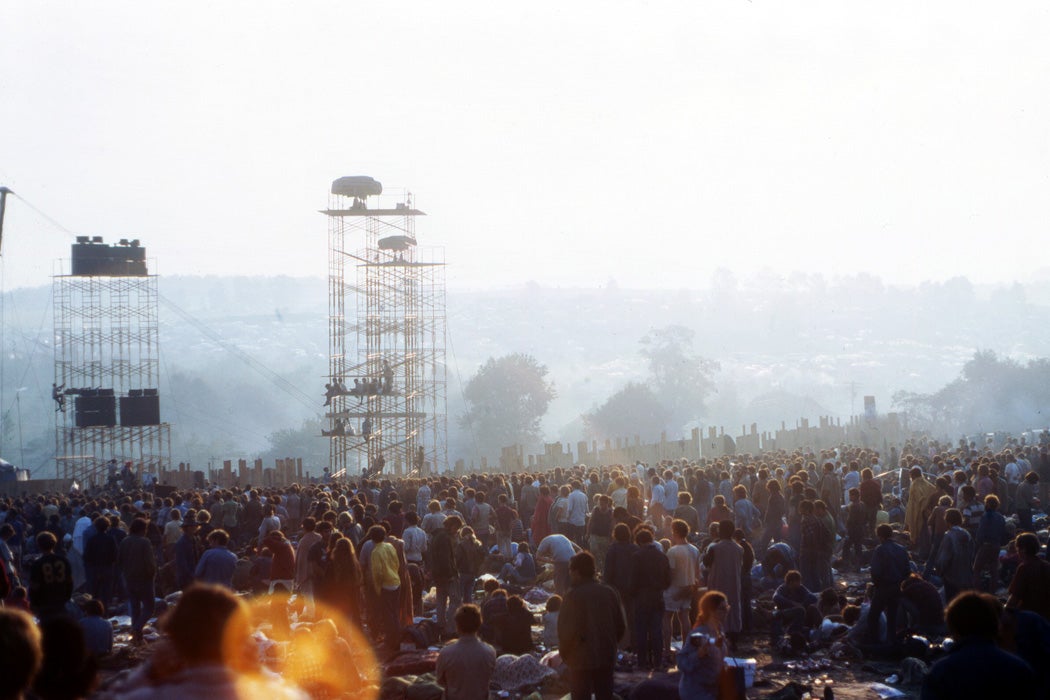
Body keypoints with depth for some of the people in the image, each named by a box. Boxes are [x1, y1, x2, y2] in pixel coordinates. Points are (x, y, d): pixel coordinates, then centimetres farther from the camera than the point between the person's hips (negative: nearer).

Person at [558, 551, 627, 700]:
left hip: (582, 659, -5)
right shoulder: (609, 592, 2)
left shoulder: (574, 596, -14)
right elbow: (620, 626, 6)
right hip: (606, 657, 5)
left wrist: (564, 654, 0)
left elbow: (569, 631, -16)